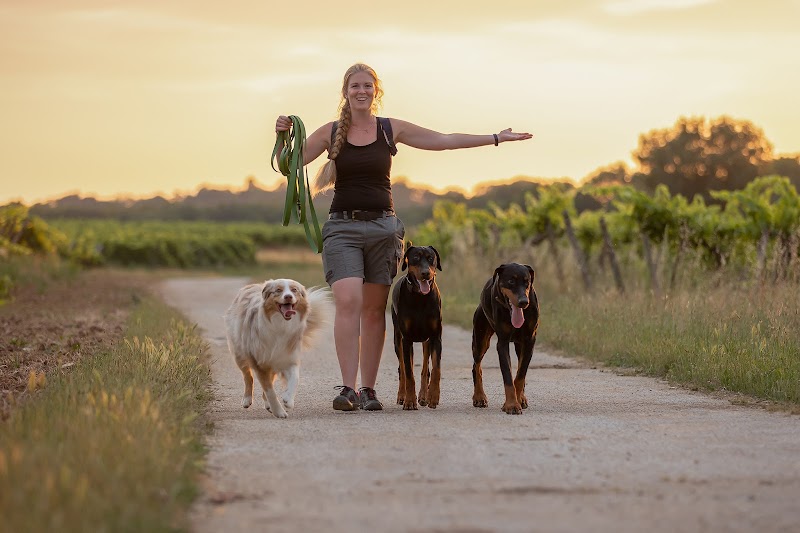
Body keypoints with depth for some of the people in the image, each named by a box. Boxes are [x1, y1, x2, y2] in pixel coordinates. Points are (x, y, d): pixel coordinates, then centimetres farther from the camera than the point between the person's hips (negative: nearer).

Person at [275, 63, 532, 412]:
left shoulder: (391, 129, 7)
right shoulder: (330, 133, 5)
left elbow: (445, 141, 10)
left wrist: (496, 138, 10)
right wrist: (284, 136, -12)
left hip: (383, 226, 2)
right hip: (342, 228, -1)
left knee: (374, 310, 3)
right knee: (348, 302, -17)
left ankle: (368, 389, 12)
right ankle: (347, 388, -19)